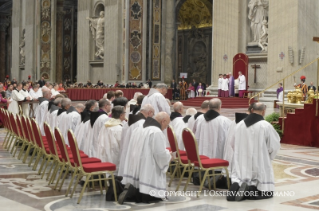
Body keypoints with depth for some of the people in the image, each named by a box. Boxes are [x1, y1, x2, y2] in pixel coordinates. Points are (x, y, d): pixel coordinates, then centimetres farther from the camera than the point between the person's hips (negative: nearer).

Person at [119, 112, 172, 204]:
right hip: (148, 173, -8)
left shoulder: (139, 129, 12)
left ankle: (131, 189, -7)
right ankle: (132, 191, -15)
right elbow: (160, 154, -18)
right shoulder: (157, 132, -15)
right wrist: (169, 156, 4)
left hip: (134, 170, 8)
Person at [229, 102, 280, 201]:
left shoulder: (239, 125, 1)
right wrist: (268, 156, 16)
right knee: (266, 191, 10)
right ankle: (253, 189, -20)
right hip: (260, 166, -3)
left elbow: (233, 144, 12)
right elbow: (275, 146, -5)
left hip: (242, 164, 4)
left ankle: (236, 186, -17)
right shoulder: (266, 126, -12)